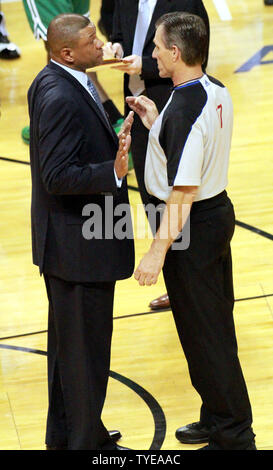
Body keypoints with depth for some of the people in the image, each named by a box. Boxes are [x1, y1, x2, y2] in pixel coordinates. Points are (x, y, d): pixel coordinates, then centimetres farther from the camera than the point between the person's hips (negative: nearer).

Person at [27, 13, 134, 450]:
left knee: (67, 342, 21)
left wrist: (115, 142, 10)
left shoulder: (52, 83, 6)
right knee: (86, 345, 2)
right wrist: (114, 171, -36)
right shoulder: (60, 98, -25)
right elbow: (58, 176, -28)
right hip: (80, 247, -11)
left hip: (69, 240, 11)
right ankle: (85, 440, 15)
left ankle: (64, 434, 35)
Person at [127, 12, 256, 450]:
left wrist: (159, 250, -23)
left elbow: (183, 190, -26)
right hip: (219, 210, 10)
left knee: (203, 335, 3)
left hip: (192, 224, -10)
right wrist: (156, 124, 12)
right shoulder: (217, 92, 3)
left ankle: (233, 435, 12)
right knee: (217, 327, 20)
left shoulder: (184, 110, -26)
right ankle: (220, 418, 34)